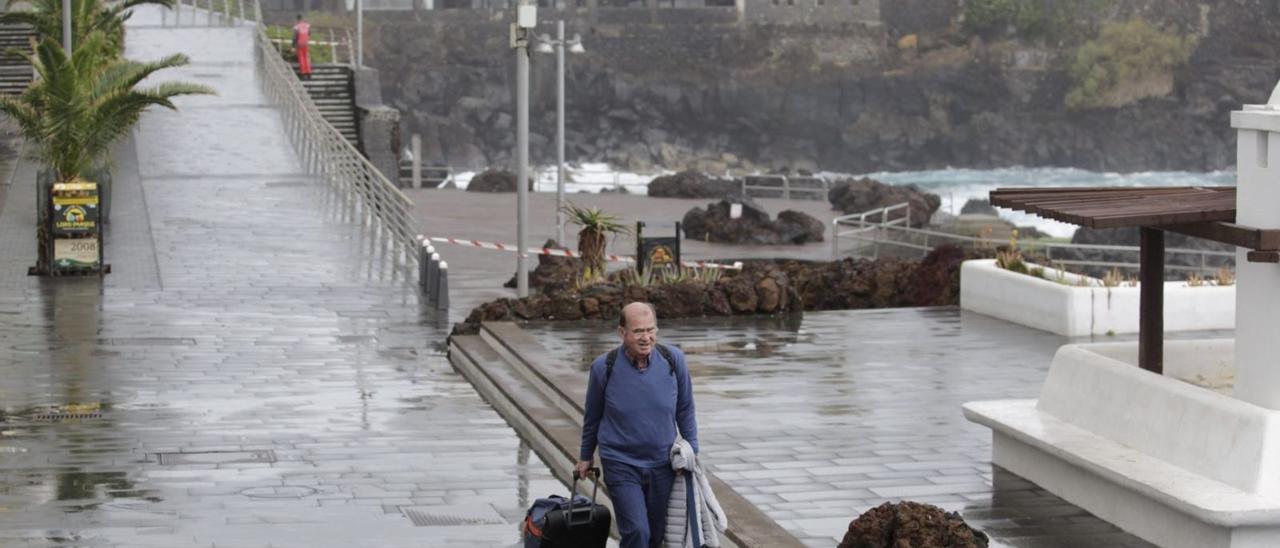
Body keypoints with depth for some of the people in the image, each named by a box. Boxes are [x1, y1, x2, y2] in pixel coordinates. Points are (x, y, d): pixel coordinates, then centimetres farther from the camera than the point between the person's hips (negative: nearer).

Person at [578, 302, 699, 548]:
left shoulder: (673, 360, -8)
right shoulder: (604, 367, -12)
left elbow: (685, 409, 7)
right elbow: (593, 416, 5)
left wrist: (692, 451, 9)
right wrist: (585, 456, 16)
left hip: (663, 465, 3)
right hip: (621, 465, -3)